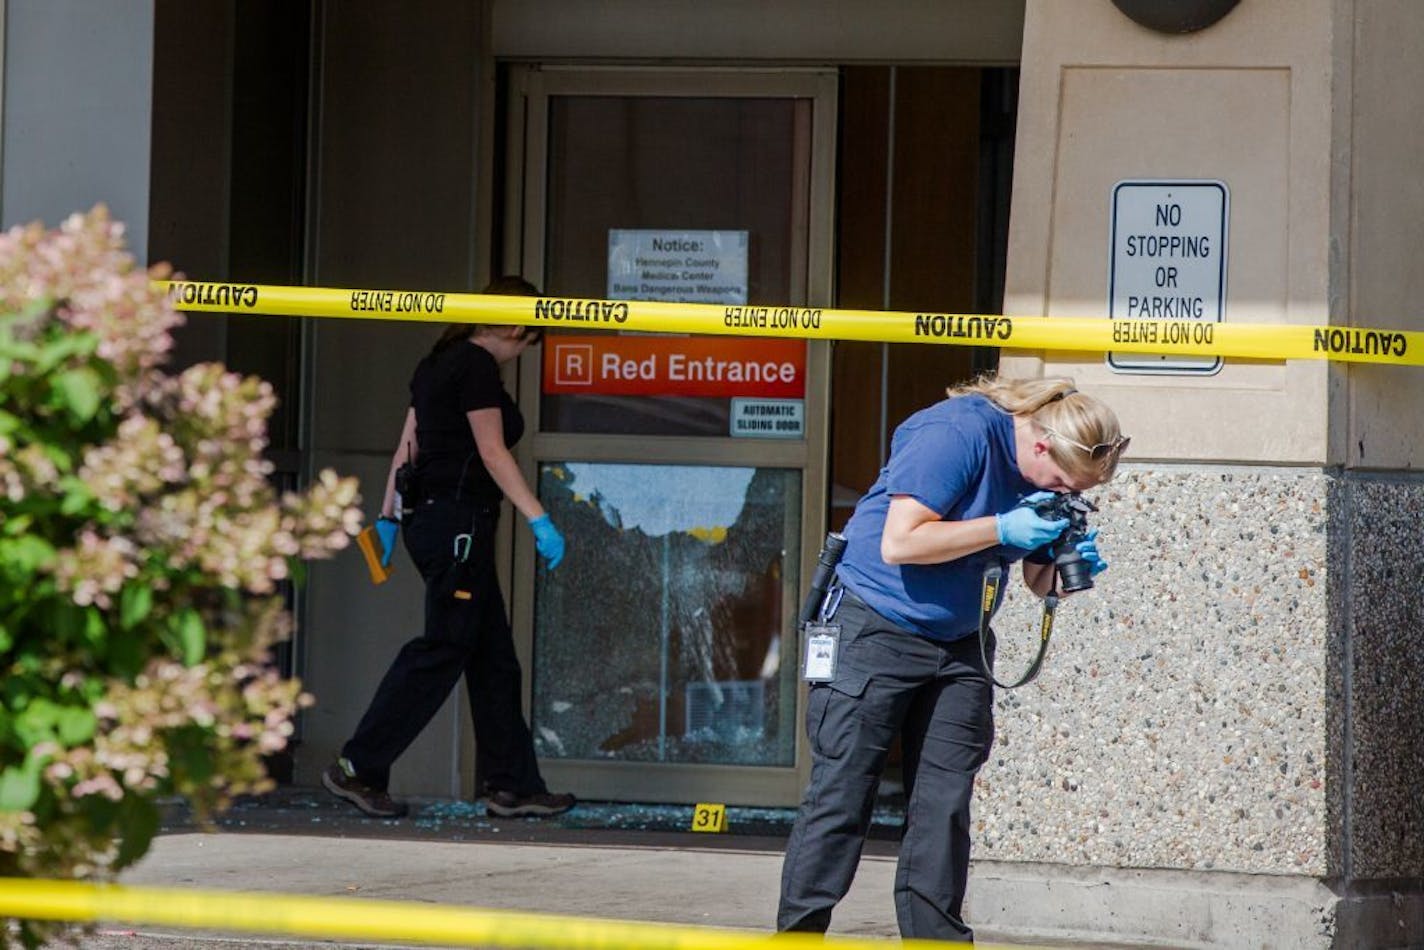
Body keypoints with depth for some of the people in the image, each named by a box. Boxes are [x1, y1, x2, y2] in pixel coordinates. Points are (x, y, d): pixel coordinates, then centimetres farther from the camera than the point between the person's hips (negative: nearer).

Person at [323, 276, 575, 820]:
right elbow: (493, 453, -15)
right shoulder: (477, 366, -11)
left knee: (493, 656, 10)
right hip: (458, 520, -10)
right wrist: (539, 520, -16)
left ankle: (512, 786, 10)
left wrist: (388, 516, 21)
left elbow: (407, 446, 18)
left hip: (429, 514, 10)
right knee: (442, 651, -7)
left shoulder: (442, 363, 17)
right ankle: (358, 769, -8)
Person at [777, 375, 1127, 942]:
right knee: (841, 796, -6)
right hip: (875, 632, -7)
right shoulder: (959, 433, -21)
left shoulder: (1046, 474, 2)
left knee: (944, 805, 2)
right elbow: (900, 543, -25)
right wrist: (1003, 529, -25)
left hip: (958, 646, 7)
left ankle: (936, 941, 6)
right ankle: (797, 934, -1)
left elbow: (1037, 583, 10)